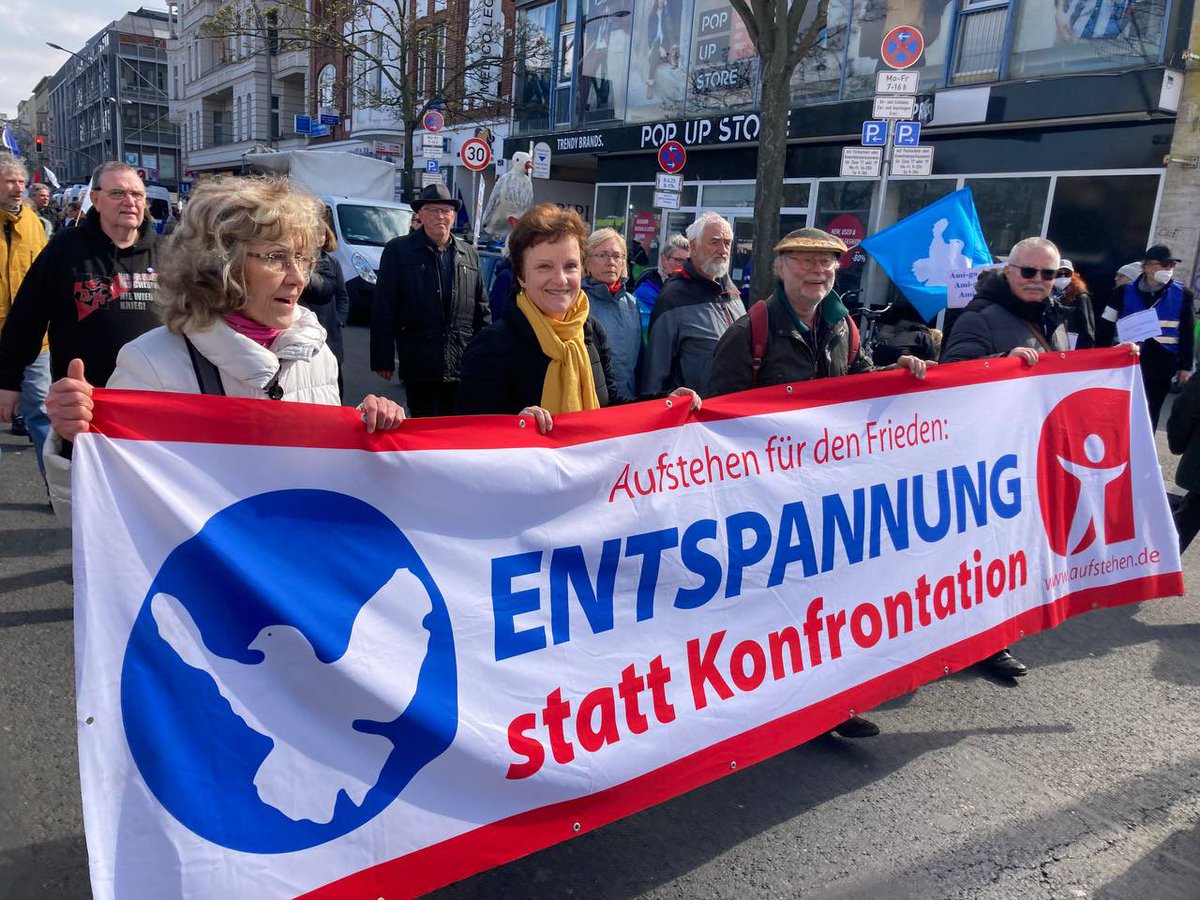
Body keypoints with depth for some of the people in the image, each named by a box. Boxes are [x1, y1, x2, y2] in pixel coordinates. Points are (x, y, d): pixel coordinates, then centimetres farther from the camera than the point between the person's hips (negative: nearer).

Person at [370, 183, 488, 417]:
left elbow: (482, 310, 14)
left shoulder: (469, 255, 12)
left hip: (464, 368, 3)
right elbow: (383, 309, -2)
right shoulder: (398, 250, 1)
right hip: (419, 369, -3)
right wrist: (383, 360, -7)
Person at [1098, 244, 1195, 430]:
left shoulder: (1183, 295, 2)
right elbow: (1107, 327, 2)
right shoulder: (1126, 292, 0)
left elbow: (1187, 334, 5)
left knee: (1150, 414, 9)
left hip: (1161, 365, 1)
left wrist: (1186, 366, 3)